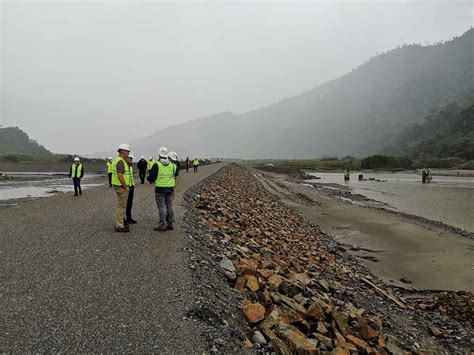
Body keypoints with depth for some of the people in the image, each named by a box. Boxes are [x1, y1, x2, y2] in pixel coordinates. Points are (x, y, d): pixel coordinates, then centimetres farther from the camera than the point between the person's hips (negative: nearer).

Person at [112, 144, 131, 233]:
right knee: (121, 206, -5)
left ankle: (119, 224, 25)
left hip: (119, 186, 11)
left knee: (120, 206, 17)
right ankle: (119, 226, 0)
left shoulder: (118, 160, 15)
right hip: (121, 187, -11)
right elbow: (120, 176, -25)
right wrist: (126, 187, -20)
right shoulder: (120, 161, -18)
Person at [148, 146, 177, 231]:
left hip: (160, 189, -5)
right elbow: (175, 176, 11)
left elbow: (152, 177, -12)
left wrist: (149, 178, 10)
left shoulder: (157, 165, -10)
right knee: (169, 207, 11)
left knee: (162, 207, -1)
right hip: (170, 189, 5)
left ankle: (162, 224, -2)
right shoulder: (172, 165, 6)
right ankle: (170, 224, 17)